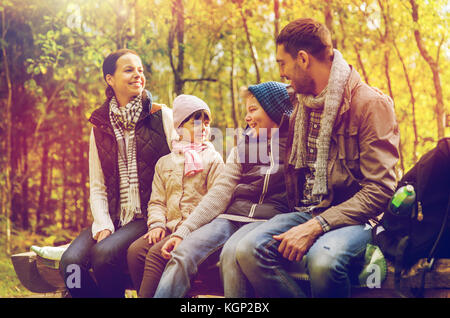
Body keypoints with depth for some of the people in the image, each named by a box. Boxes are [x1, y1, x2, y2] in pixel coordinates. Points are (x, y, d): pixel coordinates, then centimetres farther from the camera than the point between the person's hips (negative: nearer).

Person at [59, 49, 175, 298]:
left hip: (149, 216, -3)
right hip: (113, 218, 4)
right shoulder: (100, 126, 14)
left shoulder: (162, 116, 4)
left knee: (105, 253, -30)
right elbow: (97, 186, 11)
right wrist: (103, 226, -6)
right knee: (70, 261, -23)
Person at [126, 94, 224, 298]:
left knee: (157, 253, -28)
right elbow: (157, 201, 18)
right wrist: (157, 224, -3)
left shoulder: (213, 159, 9)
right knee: (135, 250, -21)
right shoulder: (164, 162, 22)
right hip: (170, 227, 5)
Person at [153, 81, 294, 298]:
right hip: (232, 216, 4)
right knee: (182, 253, -20)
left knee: (234, 252, -34)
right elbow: (220, 193, 11)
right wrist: (183, 231, 1)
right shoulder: (243, 146, 21)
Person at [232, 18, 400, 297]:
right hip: (305, 214, 6)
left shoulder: (371, 104, -7)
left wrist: (317, 226, -22)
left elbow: (380, 189, -15)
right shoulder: (301, 107, 16)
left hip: (352, 218, -5)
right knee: (249, 249, -24)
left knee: (322, 258, -38)